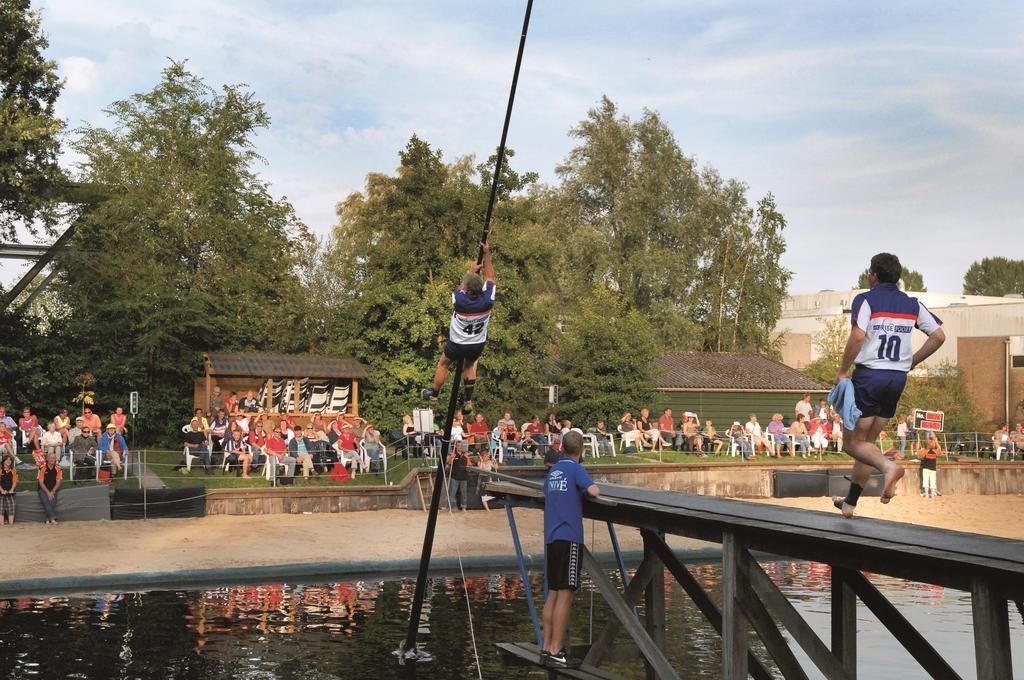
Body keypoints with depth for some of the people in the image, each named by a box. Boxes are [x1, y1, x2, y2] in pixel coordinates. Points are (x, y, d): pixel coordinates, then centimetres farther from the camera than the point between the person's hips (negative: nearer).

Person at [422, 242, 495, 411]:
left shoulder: (460, 300, -30)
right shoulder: (488, 299, -26)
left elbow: (461, 289, -3)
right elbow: (489, 277, -8)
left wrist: (473, 271, 8)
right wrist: (487, 254, -3)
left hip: (457, 344, -2)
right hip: (478, 344, 3)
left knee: (443, 364, 24)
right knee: (469, 366, 30)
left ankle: (434, 394, 42)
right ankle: (468, 400, 31)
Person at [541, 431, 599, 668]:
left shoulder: (553, 470, 16)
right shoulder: (575, 468, -6)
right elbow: (593, 491, -19)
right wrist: (595, 490, 2)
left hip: (551, 537, 8)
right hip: (569, 537, -8)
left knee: (553, 593, 11)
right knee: (565, 594, -7)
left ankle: (547, 648, 11)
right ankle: (556, 652, -9)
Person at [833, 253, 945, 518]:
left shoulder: (865, 300, -8)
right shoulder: (912, 304, 9)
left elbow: (857, 336, -22)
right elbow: (938, 336, 6)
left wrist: (842, 372, -12)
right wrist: (911, 363, 14)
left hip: (869, 376, -6)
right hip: (898, 379, 6)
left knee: (853, 443, 2)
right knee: (867, 441, 16)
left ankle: (888, 466, -28)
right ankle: (850, 503, 20)